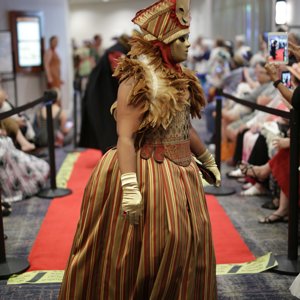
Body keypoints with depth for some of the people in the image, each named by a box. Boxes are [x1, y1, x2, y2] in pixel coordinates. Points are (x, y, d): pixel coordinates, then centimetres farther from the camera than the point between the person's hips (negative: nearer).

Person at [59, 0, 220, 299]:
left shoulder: (177, 77, 10)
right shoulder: (137, 77, -16)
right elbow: (126, 136, -23)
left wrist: (208, 161, 26)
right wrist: (130, 187, -30)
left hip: (180, 173, 8)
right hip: (147, 174, -8)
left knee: (182, 245, 16)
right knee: (142, 253, 3)